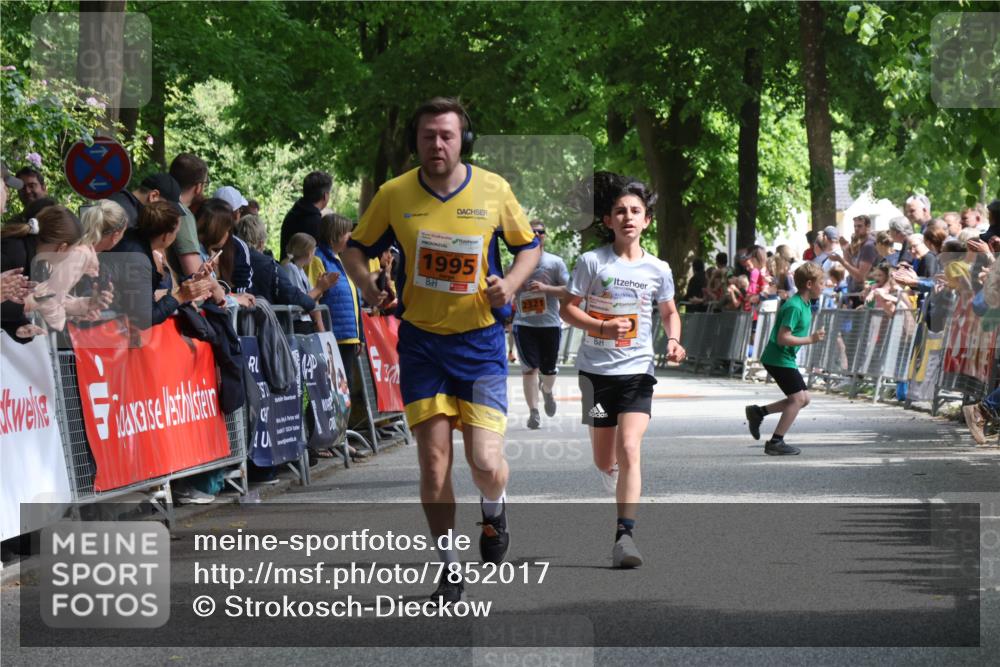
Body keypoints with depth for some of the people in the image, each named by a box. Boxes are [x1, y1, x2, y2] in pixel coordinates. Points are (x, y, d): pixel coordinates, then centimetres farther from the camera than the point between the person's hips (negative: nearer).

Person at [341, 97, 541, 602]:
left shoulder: (493, 190, -5)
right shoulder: (394, 195, -4)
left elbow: (528, 246, 9)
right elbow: (357, 248, 10)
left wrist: (508, 285, -10)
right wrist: (368, 284, -10)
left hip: (480, 340, -1)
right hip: (421, 341, 1)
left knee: (485, 462, -10)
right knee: (433, 462, -3)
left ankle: (494, 509, 27)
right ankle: (450, 573, 11)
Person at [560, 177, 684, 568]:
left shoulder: (657, 269, 3)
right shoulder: (592, 262, -3)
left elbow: (669, 311, 18)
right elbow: (568, 309, -1)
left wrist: (673, 340, -2)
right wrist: (603, 327, -17)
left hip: (637, 370, 0)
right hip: (597, 370, 1)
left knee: (628, 449, -18)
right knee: (604, 460, 10)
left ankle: (625, 535, -20)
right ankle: (621, 490, 45)